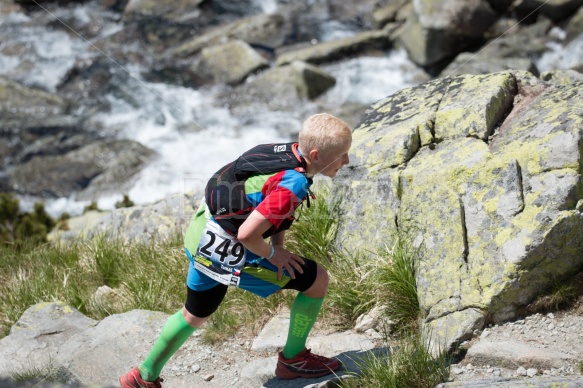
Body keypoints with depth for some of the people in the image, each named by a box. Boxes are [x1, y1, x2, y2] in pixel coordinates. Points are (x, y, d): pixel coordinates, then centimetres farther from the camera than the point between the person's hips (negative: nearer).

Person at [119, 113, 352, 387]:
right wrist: (273, 254, -13)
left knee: (194, 316, 29)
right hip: (226, 253, -9)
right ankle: (293, 359, 16)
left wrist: (278, 246, 3)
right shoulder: (292, 185, -28)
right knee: (317, 279, 0)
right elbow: (247, 234, -31)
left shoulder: (287, 150, -3)